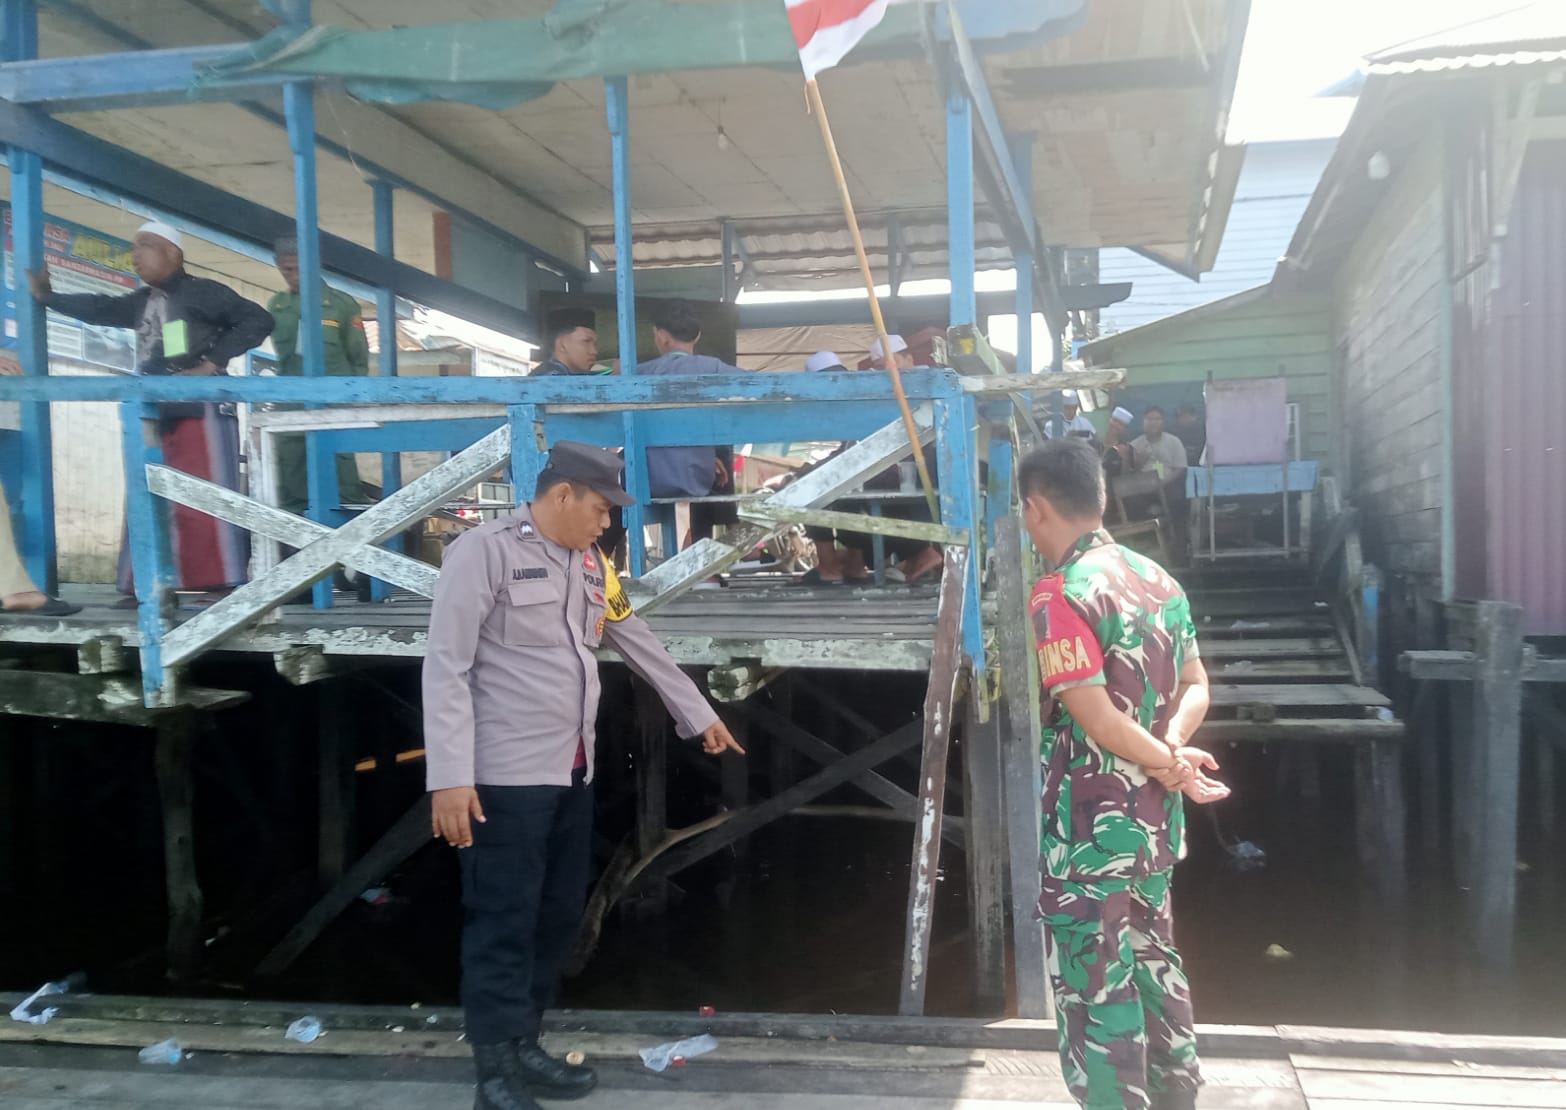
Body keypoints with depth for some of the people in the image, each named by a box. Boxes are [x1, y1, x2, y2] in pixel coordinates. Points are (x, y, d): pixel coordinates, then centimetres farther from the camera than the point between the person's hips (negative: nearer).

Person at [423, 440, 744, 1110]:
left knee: (559, 916, 14)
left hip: (572, 774, 8)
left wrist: (700, 717, 29)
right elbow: (446, 667, -14)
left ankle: (523, 1048, 28)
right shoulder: (484, 553, -11)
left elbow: (642, 646, 23)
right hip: (504, 779, -8)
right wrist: (449, 778, -20)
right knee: (503, 925, -1)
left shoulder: (589, 566, 13)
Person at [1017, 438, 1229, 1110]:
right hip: (1154, 815, 9)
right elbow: (1195, 685, 9)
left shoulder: (1060, 595, -18)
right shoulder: (1156, 577, 8)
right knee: (1153, 958, 22)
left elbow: (1094, 716, -24)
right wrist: (1172, 749, -7)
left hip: (1091, 823, -8)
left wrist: (1169, 766, -11)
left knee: (1095, 979, 3)